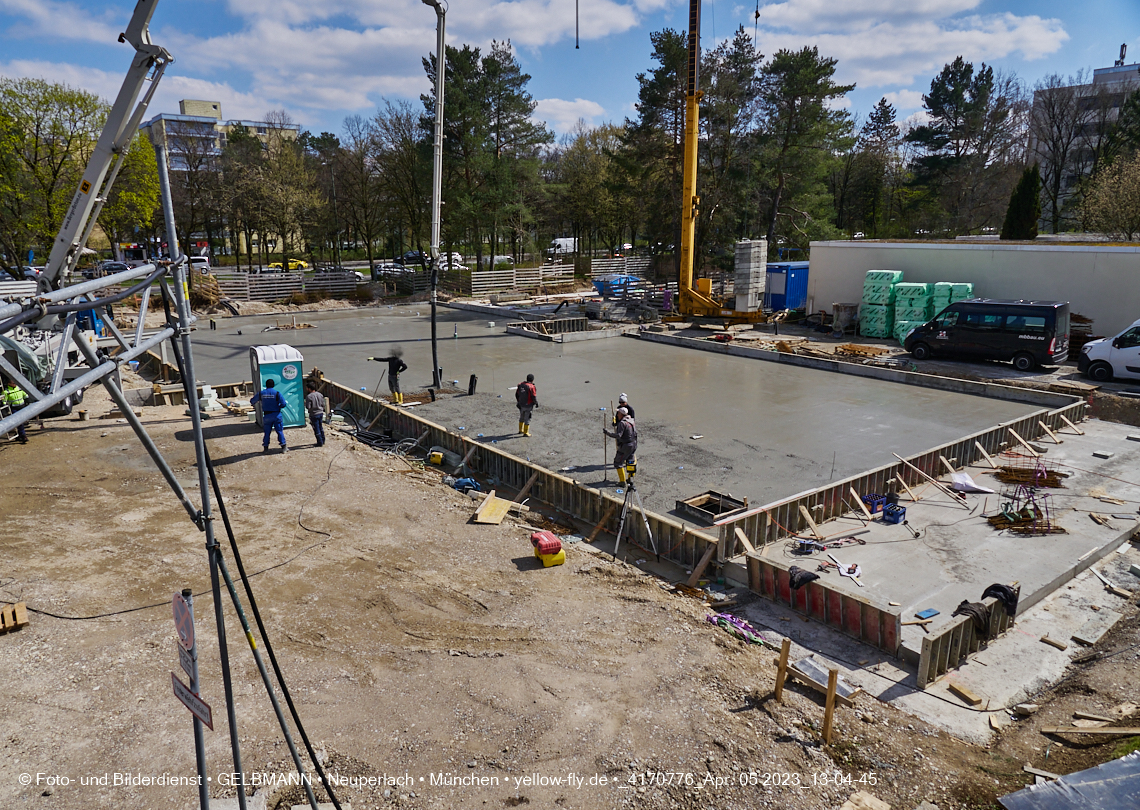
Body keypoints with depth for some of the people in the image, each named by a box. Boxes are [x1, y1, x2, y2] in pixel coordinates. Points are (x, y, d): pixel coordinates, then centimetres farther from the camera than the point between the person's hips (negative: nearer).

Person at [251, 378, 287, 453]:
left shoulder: (261, 393, 1)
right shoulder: (277, 393, -8)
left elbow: (252, 401, 13)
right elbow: (283, 404, -15)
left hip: (267, 415, 2)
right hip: (276, 415, -2)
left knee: (267, 432, 11)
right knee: (280, 431, 3)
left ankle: (265, 448, 14)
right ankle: (283, 448, 1)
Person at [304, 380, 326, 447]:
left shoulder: (309, 396, -19)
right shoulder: (320, 394, 0)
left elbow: (308, 407, -19)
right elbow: (323, 404, 5)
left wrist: (305, 404, 1)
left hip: (314, 414, -6)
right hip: (321, 413, 6)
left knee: (316, 429, 4)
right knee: (321, 427, 20)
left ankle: (320, 443, 10)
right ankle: (323, 441, 29)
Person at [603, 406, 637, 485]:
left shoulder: (622, 423, -20)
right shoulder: (632, 421, 7)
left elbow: (618, 435, -27)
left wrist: (607, 432, -25)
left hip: (625, 446, -9)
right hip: (634, 444, 9)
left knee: (618, 462, 2)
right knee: (630, 461, 23)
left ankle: (622, 481, 1)